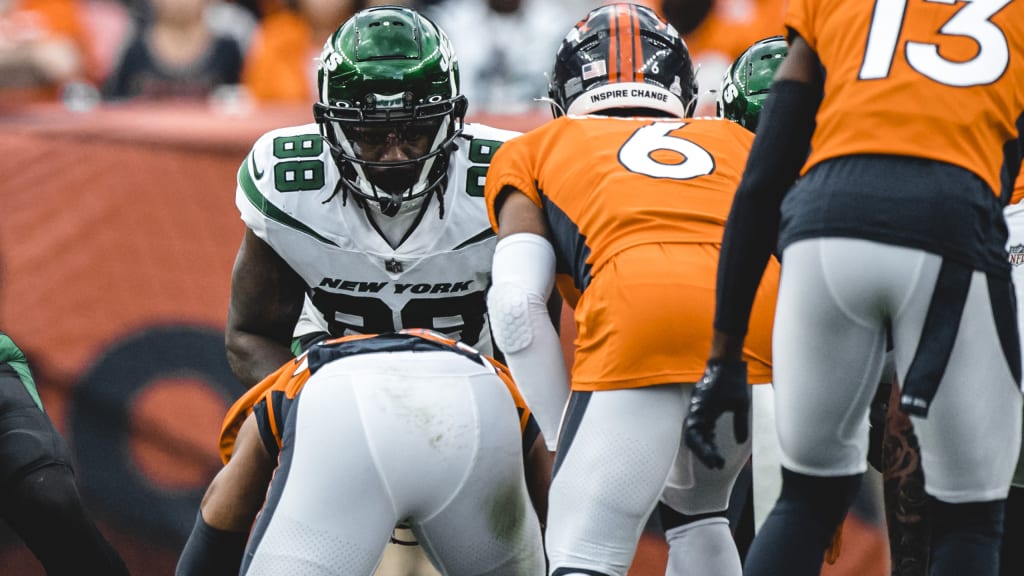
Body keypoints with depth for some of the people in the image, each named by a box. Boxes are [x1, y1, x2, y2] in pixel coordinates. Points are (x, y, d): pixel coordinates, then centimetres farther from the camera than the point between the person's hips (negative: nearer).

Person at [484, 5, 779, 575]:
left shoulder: (538, 149, 29)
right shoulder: (737, 141, 37)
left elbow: (517, 304, 12)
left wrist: (565, 437, 17)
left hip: (636, 314, -3)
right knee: (696, 513, 28)